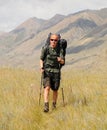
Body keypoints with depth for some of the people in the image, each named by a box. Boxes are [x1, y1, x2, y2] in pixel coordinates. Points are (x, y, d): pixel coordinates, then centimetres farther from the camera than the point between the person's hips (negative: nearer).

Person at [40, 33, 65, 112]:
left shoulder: (60, 50, 1)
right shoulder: (45, 49, -2)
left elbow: (63, 62, 2)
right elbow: (41, 59, 6)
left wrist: (60, 60, -21)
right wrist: (41, 67, -10)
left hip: (56, 71, 2)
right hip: (47, 71, -2)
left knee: (55, 90, 8)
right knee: (47, 87, -18)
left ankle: (54, 104, 31)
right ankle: (46, 106, -24)